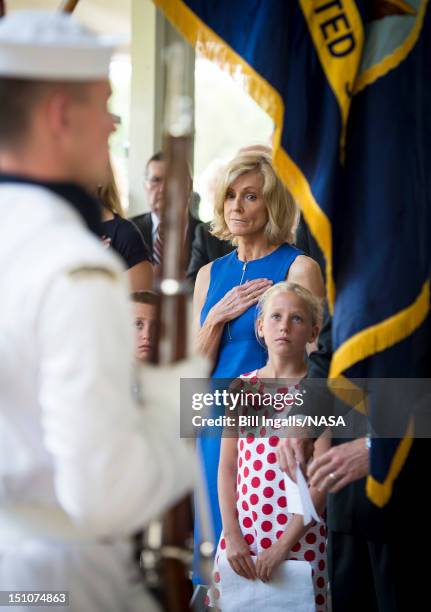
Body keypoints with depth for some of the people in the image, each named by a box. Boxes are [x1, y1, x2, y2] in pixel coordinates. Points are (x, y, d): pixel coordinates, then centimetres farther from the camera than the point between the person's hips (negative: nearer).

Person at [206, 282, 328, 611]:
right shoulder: (242, 387, 8)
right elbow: (227, 467, 7)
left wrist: (283, 545, -13)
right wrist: (232, 534, -4)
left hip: (299, 535, -3)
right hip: (241, 531, 3)